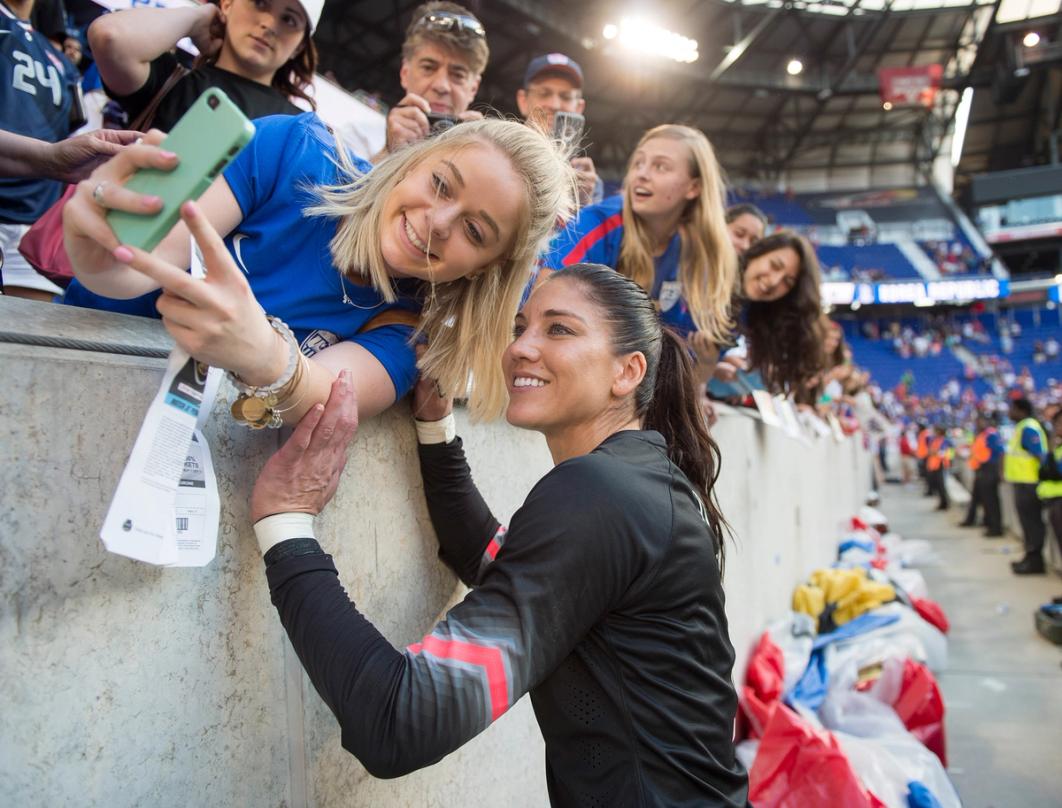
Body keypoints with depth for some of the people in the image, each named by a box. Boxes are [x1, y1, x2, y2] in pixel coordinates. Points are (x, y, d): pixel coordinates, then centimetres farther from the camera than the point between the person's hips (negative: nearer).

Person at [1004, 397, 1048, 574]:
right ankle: (1031, 557, 24)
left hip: (1028, 483, -10)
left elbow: (1041, 455, -23)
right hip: (1023, 481, 10)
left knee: (1032, 522, -4)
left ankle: (1035, 561, 1)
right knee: (1029, 521, 15)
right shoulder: (1021, 427, 14)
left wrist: (1041, 477, -24)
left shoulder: (1028, 428, -17)